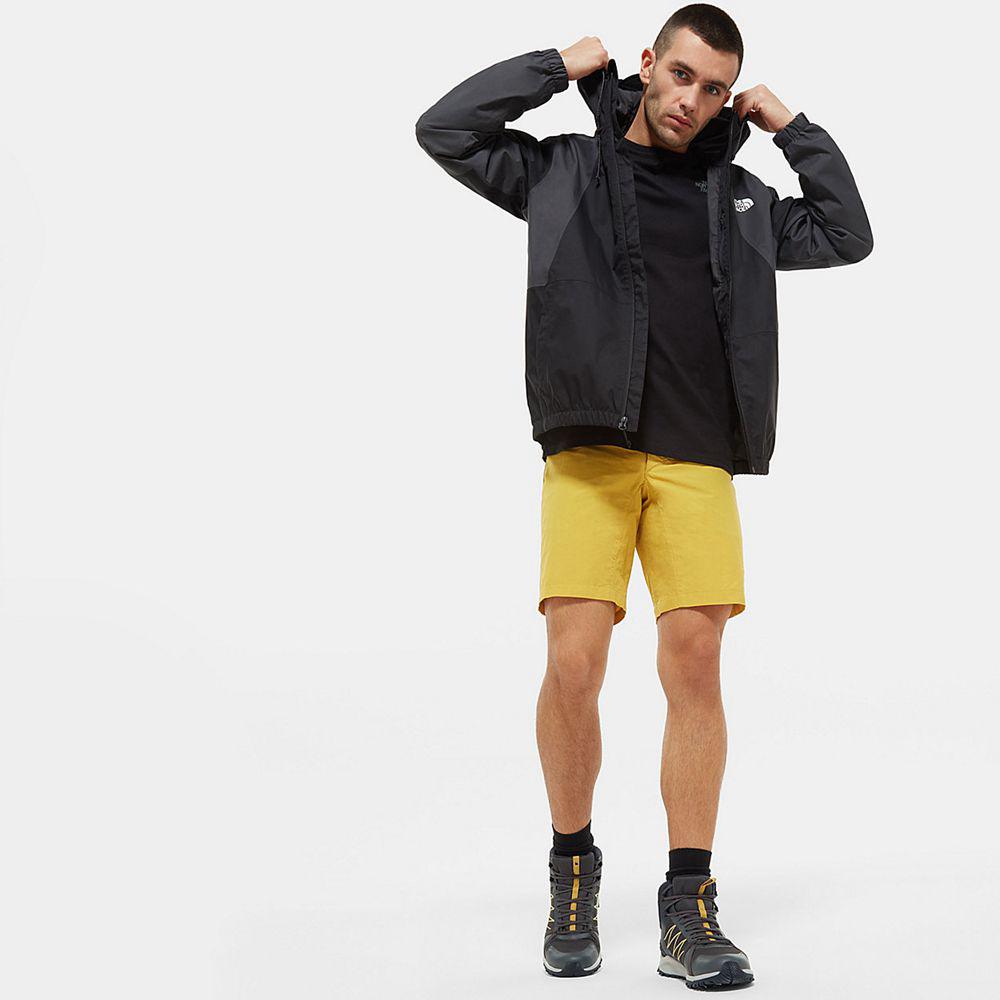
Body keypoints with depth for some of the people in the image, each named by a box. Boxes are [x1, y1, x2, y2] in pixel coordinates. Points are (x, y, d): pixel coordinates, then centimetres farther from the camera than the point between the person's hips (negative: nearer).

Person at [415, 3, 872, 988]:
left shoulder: (737, 198, 22)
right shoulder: (565, 170, 15)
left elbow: (846, 235, 24)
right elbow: (443, 130, 7)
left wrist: (792, 128, 20)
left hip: (696, 461, 2)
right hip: (588, 453, -2)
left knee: (695, 666, -6)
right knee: (572, 666, -12)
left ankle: (688, 911, 1)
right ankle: (572, 868, 12)